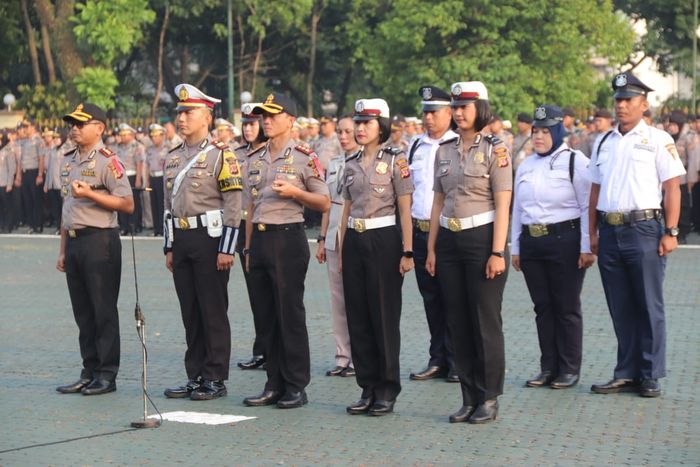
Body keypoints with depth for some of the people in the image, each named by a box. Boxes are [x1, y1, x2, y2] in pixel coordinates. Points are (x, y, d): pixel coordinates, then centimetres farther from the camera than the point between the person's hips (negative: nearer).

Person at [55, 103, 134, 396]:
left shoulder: (107, 161, -8)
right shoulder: (68, 161, 16)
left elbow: (127, 204, -13)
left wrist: (90, 194, -20)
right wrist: (63, 249, 18)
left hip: (100, 241, -8)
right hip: (74, 242, 8)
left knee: (104, 311, -3)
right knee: (83, 312, 11)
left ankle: (107, 375, 3)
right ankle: (90, 372, 18)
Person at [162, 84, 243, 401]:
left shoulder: (221, 155, -8)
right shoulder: (173, 158, 13)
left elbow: (233, 205, -11)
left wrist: (226, 250, -16)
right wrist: (170, 247, 15)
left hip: (209, 238, -7)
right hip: (181, 241, 7)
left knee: (213, 312, -1)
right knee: (190, 312, 10)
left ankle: (216, 379, 5)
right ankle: (195, 376, 17)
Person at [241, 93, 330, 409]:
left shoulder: (305, 158, -4)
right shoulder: (255, 159, 14)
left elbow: (324, 203, -2)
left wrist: (294, 192, -17)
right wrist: (248, 247, 16)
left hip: (288, 239, -6)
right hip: (259, 238, 6)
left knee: (290, 315, -3)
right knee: (266, 315, 8)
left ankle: (296, 387, 4)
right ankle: (274, 385, 15)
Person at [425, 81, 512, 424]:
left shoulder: (494, 149, -5)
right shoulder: (444, 151, 10)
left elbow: (502, 205, -9)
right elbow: (438, 202, 13)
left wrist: (498, 252, -15)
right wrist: (431, 248, 8)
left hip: (482, 237, -5)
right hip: (449, 241, 5)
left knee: (486, 321, -1)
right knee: (457, 322, 7)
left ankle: (489, 398, 8)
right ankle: (469, 397, 15)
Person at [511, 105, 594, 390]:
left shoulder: (575, 161, -4)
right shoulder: (526, 166, 15)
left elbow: (587, 206, -7)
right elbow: (517, 208, 19)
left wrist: (587, 248, -12)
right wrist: (515, 248, 15)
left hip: (564, 240, -6)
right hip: (531, 243, 6)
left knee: (567, 309, 0)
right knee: (542, 307, 9)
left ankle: (569, 369, 8)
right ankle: (548, 367, 15)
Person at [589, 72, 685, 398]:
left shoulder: (658, 140, -1)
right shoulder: (604, 143, 14)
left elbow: (672, 188, -5)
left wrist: (670, 232, -11)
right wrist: (593, 233, 11)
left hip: (644, 229, -5)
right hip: (610, 232, 5)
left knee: (649, 307, 0)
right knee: (620, 308, 9)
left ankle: (650, 376, 7)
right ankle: (626, 374, 17)